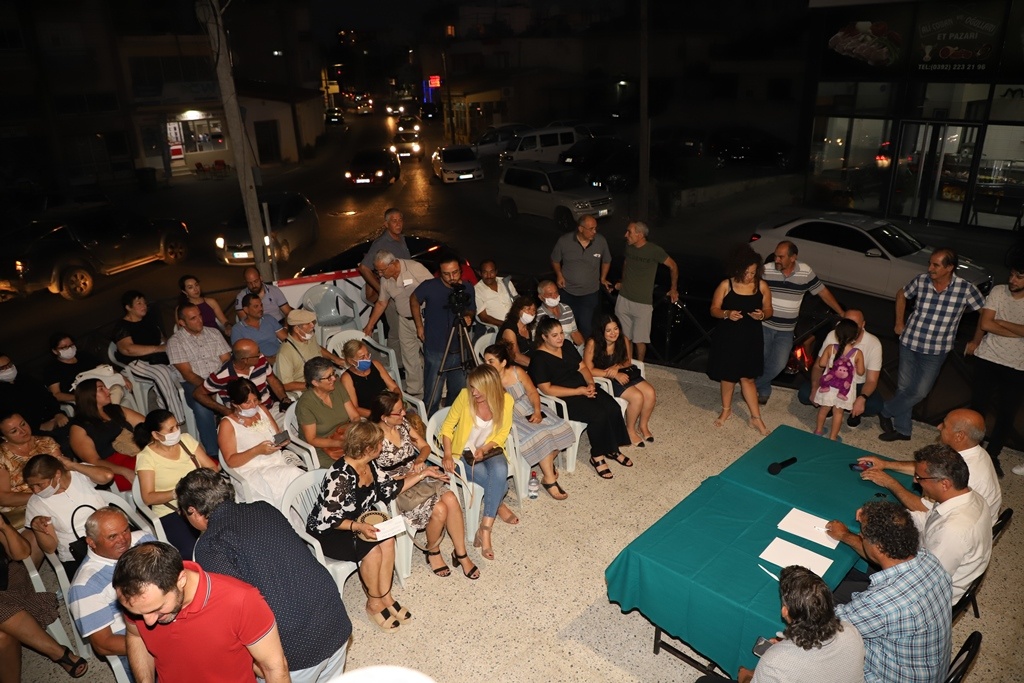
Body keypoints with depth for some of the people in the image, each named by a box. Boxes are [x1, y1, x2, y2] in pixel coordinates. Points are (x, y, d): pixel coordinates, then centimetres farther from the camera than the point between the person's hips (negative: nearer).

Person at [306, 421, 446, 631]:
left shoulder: (369, 465, -5)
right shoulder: (340, 476, -29)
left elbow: (390, 489, 7)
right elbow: (327, 519, -26)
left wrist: (423, 473, 7)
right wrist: (358, 526, -38)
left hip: (358, 523, 7)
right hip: (327, 532, -7)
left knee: (387, 541, -18)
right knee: (372, 550, -26)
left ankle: (385, 596, -4)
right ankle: (374, 604, -4)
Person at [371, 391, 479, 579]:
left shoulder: (402, 424, 0)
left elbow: (425, 447, 10)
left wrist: (419, 460, -11)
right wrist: (406, 477, -20)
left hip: (417, 478, 6)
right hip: (395, 489, -6)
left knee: (451, 499, -20)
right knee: (439, 509, -25)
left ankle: (461, 554, -5)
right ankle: (432, 551, 5)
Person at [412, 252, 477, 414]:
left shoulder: (467, 289, -5)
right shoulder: (429, 286, -13)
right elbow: (414, 300, 8)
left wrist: (468, 317, -10)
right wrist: (419, 326, 7)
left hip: (460, 350, 3)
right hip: (435, 350, -3)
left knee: (460, 394, 16)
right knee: (433, 397, 0)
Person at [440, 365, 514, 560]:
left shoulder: (505, 400, -13)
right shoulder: (465, 396, -18)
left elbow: (502, 435, -1)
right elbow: (447, 426, -7)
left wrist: (484, 449, -19)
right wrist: (448, 454, -20)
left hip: (490, 450, 2)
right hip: (464, 453, -1)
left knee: (500, 471, -34)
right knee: (496, 481, -29)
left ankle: (485, 529, -26)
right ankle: (500, 506, 5)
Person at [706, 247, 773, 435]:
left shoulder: (762, 286, -5)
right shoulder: (726, 285, -10)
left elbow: (769, 311, 5)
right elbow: (714, 310, -4)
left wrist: (762, 315, -18)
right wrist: (727, 314, -24)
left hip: (751, 339, 0)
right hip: (728, 338, 0)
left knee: (747, 377, 4)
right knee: (728, 376, 13)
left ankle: (756, 418, 18)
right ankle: (726, 410, 35)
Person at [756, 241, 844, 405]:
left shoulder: (805, 271, -5)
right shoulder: (766, 270, -11)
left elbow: (823, 292, 5)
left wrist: (842, 314, 9)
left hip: (786, 331, 2)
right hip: (764, 325, -1)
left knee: (778, 364, -7)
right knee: (760, 361, 2)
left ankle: (753, 386, 16)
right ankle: (764, 390, 28)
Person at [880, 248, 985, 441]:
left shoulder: (966, 289, -15)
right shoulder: (921, 280, -8)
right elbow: (901, 295, 12)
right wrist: (899, 323, 10)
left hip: (936, 351, -2)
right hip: (909, 343, 2)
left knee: (919, 392, 0)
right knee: (904, 387, 9)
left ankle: (886, 412, 25)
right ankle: (902, 429, 26)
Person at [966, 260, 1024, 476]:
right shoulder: (998, 291, -5)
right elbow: (985, 324, -11)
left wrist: (1002, 323, -15)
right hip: (988, 359, 0)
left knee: (1007, 414, 7)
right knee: (978, 406, 8)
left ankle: (992, 456, 23)